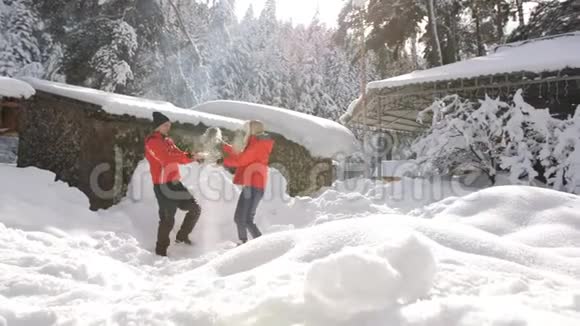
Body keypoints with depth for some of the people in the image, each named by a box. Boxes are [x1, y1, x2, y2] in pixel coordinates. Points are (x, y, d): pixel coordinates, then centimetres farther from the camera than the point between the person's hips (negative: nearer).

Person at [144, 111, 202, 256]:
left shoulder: (168, 141, 18)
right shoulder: (153, 141, -11)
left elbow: (179, 156, 12)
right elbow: (167, 157, -25)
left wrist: (193, 156, -8)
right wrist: (189, 156, -27)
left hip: (174, 183, 9)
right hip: (163, 185, -9)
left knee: (195, 208, 11)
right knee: (167, 219, -5)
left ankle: (182, 236, 26)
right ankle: (161, 250, 11)